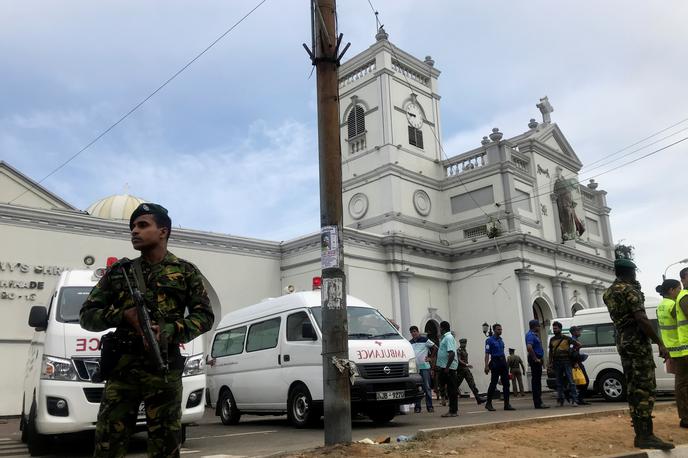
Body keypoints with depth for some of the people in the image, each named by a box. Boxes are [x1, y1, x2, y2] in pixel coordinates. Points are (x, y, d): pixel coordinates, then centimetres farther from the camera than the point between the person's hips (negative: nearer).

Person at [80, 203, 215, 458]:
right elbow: (87, 316, 12)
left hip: (165, 369, -1)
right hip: (122, 368, 2)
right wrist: (123, 314, -8)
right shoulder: (118, 271, 14)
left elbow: (205, 316, 4)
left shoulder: (186, 272, 9)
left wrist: (170, 330, -14)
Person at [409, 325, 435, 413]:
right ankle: (417, 407, 10)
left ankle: (429, 406, 4)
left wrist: (430, 358, -1)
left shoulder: (425, 339, -2)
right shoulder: (410, 343, 11)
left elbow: (435, 348, 0)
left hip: (424, 367, -4)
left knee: (427, 387, -2)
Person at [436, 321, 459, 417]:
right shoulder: (445, 337, 17)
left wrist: (447, 367, -25)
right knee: (450, 388, 12)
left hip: (449, 367, -10)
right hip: (445, 367, 10)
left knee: (452, 389, -4)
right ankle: (453, 410, 18)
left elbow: (452, 353, -24)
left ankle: (453, 411, 0)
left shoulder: (448, 338, -15)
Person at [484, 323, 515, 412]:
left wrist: (505, 364, 17)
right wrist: (486, 366, -17)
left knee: (506, 383, 2)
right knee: (493, 384, -3)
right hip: (495, 362, -7)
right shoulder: (490, 340, -5)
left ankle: (506, 404, 6)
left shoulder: (501, 340, 15)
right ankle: (488, 403, 9)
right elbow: (487, 354, -10)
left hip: (503, 362, 7)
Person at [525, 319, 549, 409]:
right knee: (536, 381, -7)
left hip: (538, 360, 10)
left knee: (537, 381, 12)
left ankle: (538, 402, 18)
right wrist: (535, 358, -24)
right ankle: (538, 403, -6)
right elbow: (529, 347, -30)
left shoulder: (534, 335, 18)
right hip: (535, 360, -10)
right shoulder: (530, 335, -15)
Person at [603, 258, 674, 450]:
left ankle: (640, 434, 11)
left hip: (622, 343, 9)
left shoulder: (608, 293, 17)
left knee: (633, 388, 9)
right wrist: (660, 343, -17)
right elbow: (641, 319, -19)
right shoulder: (629, 289, -10)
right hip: (637, 341, -9)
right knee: (645, 388, -10)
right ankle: (646, 436, -13)